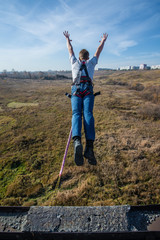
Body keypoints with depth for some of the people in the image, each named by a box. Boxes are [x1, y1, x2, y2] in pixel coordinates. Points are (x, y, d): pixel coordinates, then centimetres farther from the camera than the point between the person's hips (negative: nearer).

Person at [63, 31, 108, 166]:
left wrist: (68, 39, 65)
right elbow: (99, 52, 45)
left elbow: (70, 49, 47)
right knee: (88, 114, -18)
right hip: (88, 89, 0)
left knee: (76, 113, -17)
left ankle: (77, 141, -44)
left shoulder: (74, 62, 31)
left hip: (76, 89, 1)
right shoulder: (91, 62, 29)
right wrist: (103, 41, 63)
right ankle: (89, 147, -34)